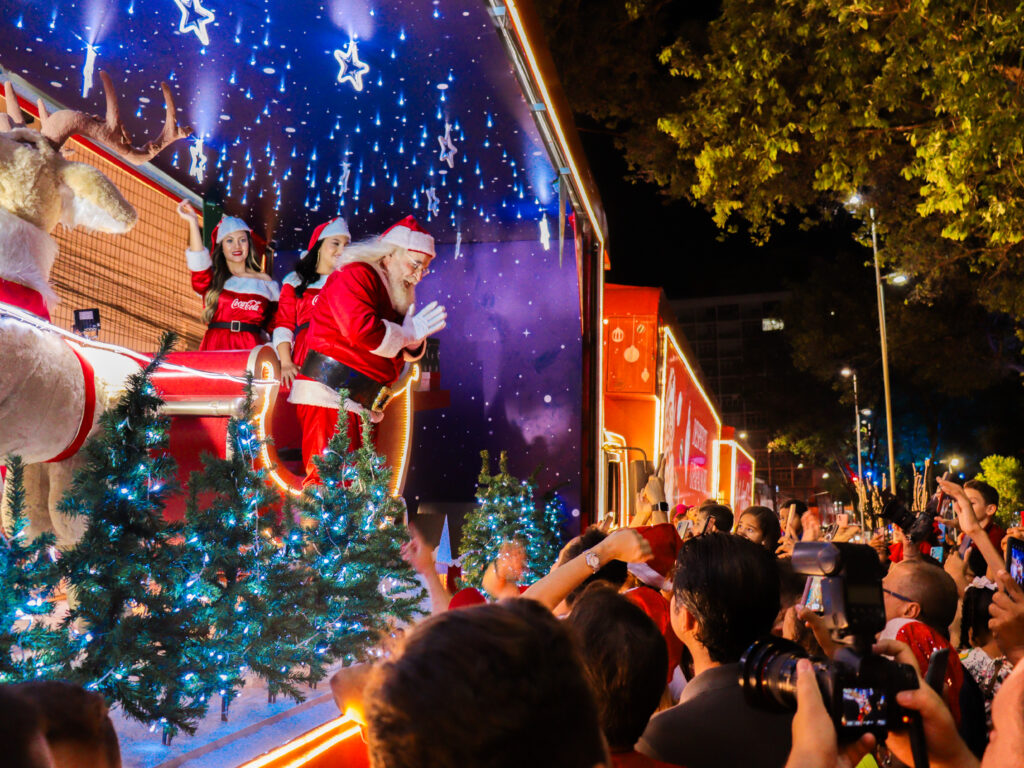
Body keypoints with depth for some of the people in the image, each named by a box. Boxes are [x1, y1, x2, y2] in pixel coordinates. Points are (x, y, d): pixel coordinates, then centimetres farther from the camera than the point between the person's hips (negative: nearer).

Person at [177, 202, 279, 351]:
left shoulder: (265, 281, 16)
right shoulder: (213, 278, 13)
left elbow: (275, 323, 18)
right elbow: (199, 263, -9)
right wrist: (193, 221, -11)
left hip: (251, 350, 1)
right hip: (215, 349, 0)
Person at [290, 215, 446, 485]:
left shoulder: (393, 293, 22)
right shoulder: (355, 275, -6)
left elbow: (403, 354, 23)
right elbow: (361, 329, -23)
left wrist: (414, 341, -2)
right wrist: (406, 334, -9)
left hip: (362, 408, 9)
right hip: (329, 398, -9)